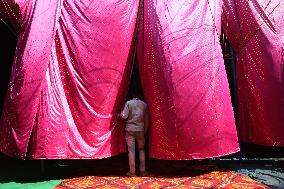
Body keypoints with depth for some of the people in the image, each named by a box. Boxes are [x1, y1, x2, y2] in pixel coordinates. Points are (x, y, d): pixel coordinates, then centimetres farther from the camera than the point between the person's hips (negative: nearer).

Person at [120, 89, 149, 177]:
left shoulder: (128, 103, -4)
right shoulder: (144, 104, 3)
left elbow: (124, 116, -12)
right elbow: (146, 119, 6)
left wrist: (121, 113, 11)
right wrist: (145, 130, 16)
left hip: (130, 129, -2)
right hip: (140, 130, 2)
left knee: (131, 151, 2)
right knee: (141, 150, 12)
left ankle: (132, 172, 5)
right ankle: (142, 171, 12)